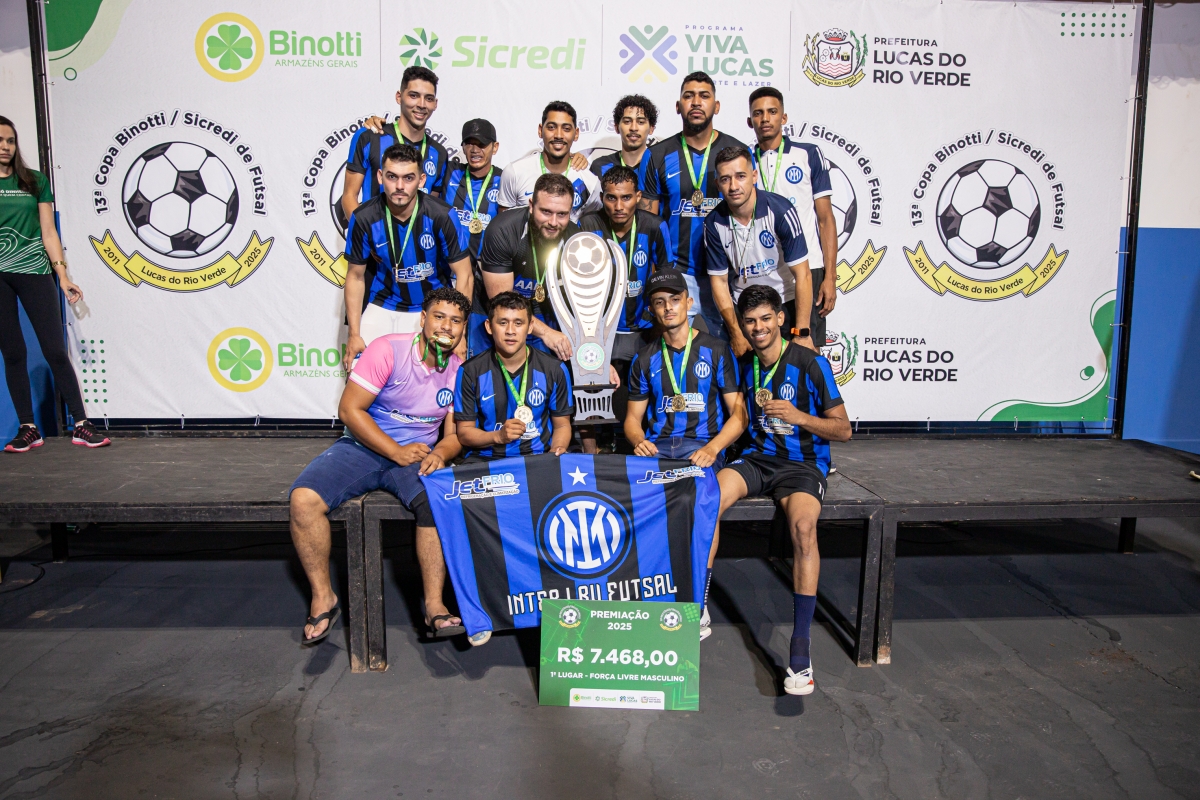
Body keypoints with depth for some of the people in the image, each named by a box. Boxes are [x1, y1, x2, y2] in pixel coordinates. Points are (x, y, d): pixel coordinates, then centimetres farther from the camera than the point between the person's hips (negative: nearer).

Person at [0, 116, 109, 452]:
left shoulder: (35, 181, 9)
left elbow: (48, 233, 8)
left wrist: (63, 276, 3)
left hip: (34, 272, 0)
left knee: (55, 350, -3)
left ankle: (81, 426, -1)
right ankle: (28, 429, 11)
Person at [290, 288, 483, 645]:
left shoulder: (458, 371, 2)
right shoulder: (388, 350, -10)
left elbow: (454, 433, 8)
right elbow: (349, 409, -12)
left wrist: (439, 454, -17)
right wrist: (398, 452, -17)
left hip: (417, 455, 2)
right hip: (362, 448, -1)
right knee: (304, 498, -25)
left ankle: (434, 605, -21)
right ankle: (323, 599, -7)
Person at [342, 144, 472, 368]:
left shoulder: (441, 215, -18)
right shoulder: (363, 218, -13)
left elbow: (464, 275, -12)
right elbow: (355, 276, -1)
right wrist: (354, 334, -6)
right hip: (381, 307, 1)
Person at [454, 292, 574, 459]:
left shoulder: (555, 370, 1)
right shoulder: (470, 372, -2)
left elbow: (562, 425, 10)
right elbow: (464, 432, 2)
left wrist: (556, 451, -12)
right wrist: (498, 436, -18)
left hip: (537, 458, 0)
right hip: (485, 460, 0)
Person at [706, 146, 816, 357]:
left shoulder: (780, 210, -18)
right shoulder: (714, 223, -10)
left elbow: (802, 274, -17)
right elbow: (719, 280, -3)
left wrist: (802, 333, -20)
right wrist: (736, 333, -9)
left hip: (787, 301, -2)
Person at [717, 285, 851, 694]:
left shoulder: (810, 364, -5)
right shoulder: (743, 365, 10)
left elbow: (843, 429, -3)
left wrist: (799, 416, -19)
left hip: (802, 463, -4)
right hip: (757, 458, 4)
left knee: (803, 526, -35)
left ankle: (800, 648, -29)